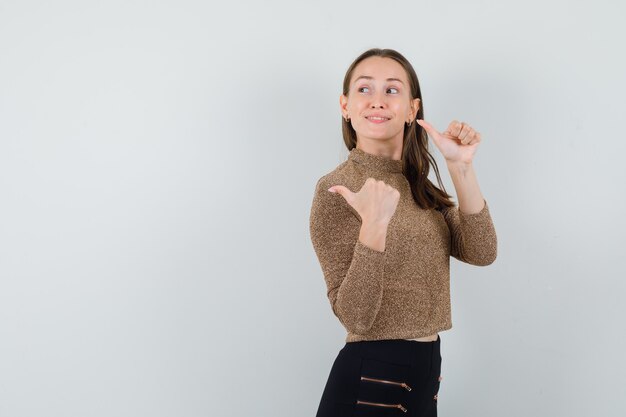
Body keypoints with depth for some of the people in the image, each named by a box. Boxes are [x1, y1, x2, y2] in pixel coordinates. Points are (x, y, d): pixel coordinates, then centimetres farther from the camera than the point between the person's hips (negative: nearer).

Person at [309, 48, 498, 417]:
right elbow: (355, 317, -20)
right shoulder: (337, 189, -13)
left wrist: (461, 166, -14)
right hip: (371, 378, -7)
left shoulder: (418, 186, 7)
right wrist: (374, 225, -31)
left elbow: (481, 253, -6)